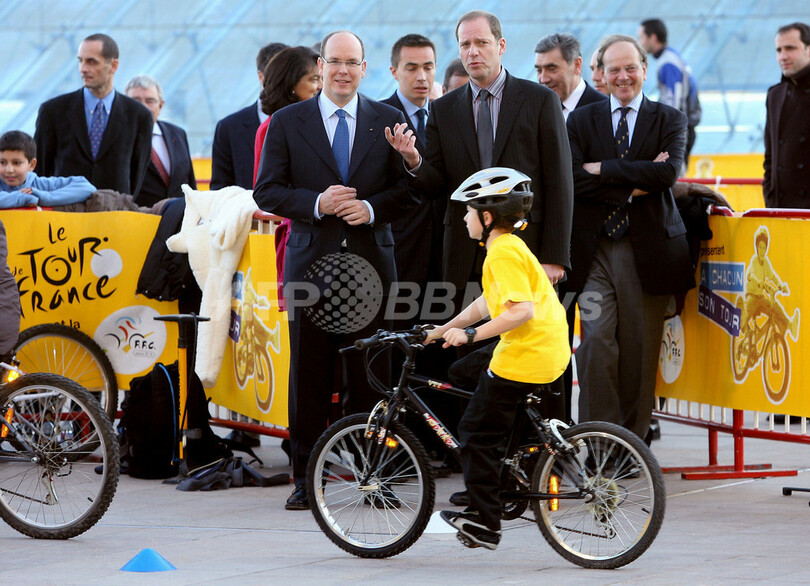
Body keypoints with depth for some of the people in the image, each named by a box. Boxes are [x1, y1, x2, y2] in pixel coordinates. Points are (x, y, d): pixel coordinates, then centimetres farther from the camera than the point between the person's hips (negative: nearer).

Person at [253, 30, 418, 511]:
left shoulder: (389, 121, 9)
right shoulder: (287, 123, 7)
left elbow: (410, 187, 7)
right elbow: (267, 191, 4)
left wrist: (372, 207, -11)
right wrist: (316, 203, -12)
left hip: (370, 261, 0)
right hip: (311, 260, 0)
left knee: (370, 374, 1)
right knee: (309, 378, 0)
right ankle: (306, 479, 6)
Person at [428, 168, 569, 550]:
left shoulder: (504, 253, -16)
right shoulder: (510, 246, 16)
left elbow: (521, 310, -26)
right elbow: (489, 304, 23)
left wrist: (470, 334, -25)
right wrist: (441, 330, 24)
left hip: (525, 357, -11)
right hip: (550, 350, 11)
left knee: (478, 433, -3)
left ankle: (483, 524, -1)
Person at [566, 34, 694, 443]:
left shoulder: (669, 120, 8)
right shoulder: (581, 121, 10)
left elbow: (668, 172, -11)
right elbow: (573, 180, -5)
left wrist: (602, 169, -10)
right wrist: (633, 186, -12)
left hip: (647, 251, 0)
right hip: (595, 251, 0)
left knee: (640, 348, 2)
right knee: (596, 343, -11)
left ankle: (633, 438, 13)